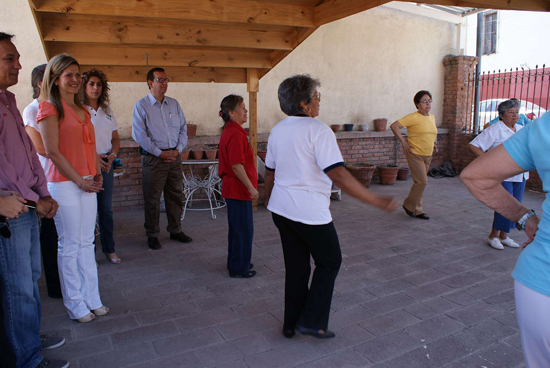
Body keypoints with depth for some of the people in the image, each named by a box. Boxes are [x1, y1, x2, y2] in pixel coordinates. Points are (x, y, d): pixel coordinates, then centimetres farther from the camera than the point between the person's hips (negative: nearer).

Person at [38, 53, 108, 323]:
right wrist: (79, 181, -12)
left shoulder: (82, 110, 16)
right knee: (69, 246, 2)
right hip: (64, 184, -7)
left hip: (87, 184, 7)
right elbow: (52, 152, -12)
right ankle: (75, 305, 15)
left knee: (87, 243, 12)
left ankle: (92, 299, 22)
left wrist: (96, 175, 6)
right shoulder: (49, 108, -6)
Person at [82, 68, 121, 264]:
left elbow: (115, 138, 17)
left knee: (106, 209, 9)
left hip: (106, 165, 5)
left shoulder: (107, 111, 13)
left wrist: (112, 155, -2)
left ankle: (109, 248, 20)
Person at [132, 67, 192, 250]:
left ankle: (175, 230, 24)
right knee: (152, 198, 2)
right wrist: (160, 153, -12)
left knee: (176, 195, 10)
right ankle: (152, 235, 14)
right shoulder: (141, 106, -3)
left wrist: (178, 149, -3)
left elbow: (183, 128, 12)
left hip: (174, 156, 5)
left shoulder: (174, 104, 11)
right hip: (153, 158, -4)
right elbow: (139, 135, -9)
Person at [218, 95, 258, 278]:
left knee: (237, 228, 20)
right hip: (239, 189, -10)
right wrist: (251, 187, -19)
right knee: (244, 230, 2)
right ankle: (239, 268, 14)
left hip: (233, 188, 10)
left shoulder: (229, 131, 12)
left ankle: (235, 263, 32)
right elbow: (237, 165, -24)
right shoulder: (235, 134, -20)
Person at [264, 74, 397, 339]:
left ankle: (291, 324, 28)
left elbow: (269, 172, 16)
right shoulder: (318, 130, -15)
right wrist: (376, 201, -19)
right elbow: (338, 175, -22)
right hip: (310, 212, -7)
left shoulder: (278, 130, 8)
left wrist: (269, 199, 33)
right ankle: (312, 321, 15)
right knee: (329, 262, 14)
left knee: (296, 266, 18)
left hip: (281, 208, 7)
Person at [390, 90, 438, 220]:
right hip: (415, 154, -7)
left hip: (427, 155, 7)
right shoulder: (413, 117, -13)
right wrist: (403, 142, -18)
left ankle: (417, 210, 21)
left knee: (420, 182, 11)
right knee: (422, 181, -12)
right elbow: (394, 126, -18)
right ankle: (409, 205, 9)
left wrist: (434, 142, 17)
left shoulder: (432, 117, 11)